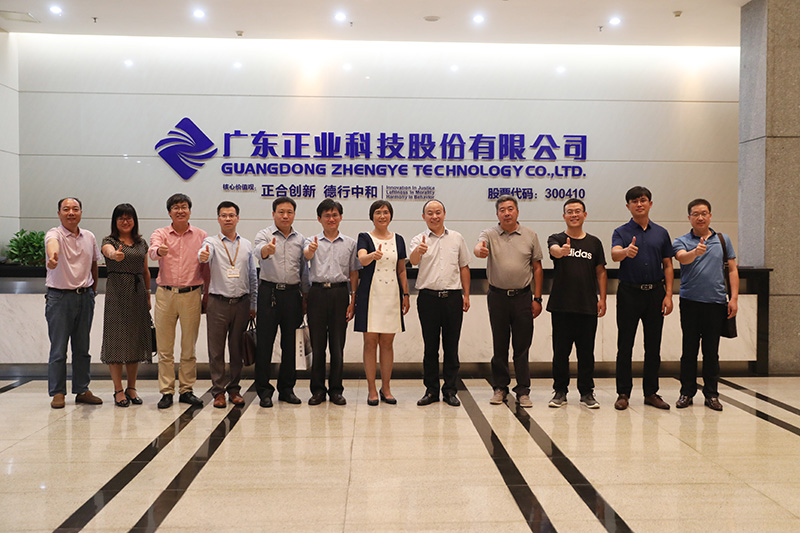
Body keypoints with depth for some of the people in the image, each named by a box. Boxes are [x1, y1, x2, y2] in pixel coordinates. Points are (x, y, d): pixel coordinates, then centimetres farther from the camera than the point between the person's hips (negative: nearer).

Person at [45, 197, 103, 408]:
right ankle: (57, 393, 10)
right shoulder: (55, 234, -8)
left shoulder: (89, 237, 8)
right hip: (59, 297, -4)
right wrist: (52, 256, -56)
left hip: (85, 296, 5)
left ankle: (82, 390, 20)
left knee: (82, 348, 10)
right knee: (58, 349, 0)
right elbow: (52, 244, -33)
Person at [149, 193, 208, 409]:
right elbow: (153, 251, -19)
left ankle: (186, 390, 16)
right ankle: (166, 392, 12)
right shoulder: (160, 234, 4)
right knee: (164, 348, 4)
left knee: (189, 347, 6)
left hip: (191, 295, 0)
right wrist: (159, 250, -43)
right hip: (165, 294, 0)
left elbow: (206, 268, 8)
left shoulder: (201, 236, 6)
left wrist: (207, 295, 4)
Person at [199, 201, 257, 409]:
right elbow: (204, 254, -22)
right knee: (216, 349, 1)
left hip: (241, 303, 2)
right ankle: (219, 390, 11)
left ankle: (234, 388, 19)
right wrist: (202, 256, -47)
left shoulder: (246, 245, 10)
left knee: (237, 349, 8)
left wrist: (253, 305, 10)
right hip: (218, 303, -2)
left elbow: (253, 276, 13)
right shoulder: (211, 242, 2)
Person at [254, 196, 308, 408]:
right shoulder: (265, 235, 0)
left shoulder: (300, 239, 12)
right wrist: (267, 249, -46)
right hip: (269, 292, -3)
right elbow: (258, 252, -23)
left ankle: (286, 388, 18)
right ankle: (264, 391, 7)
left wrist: (306, 296, 13)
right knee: (265, 342, -1)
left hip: (292, 293, 3)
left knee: (290, 342, 8)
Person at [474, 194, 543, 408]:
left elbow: (537, 268, 7)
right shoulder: (490, 234, 3)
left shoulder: (530, 235, 5)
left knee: (522, 346, 2)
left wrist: (537, 298, 2)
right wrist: (480, 251, -45)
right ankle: (500, 388, 18)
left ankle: (523, 391, 9)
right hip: (497, 296, 0)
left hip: (522, 296, 0)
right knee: (499, 345, 7)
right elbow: (478, 248, -19)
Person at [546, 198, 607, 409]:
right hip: (561, 306, -1)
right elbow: (554, 250, -20)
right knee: (560, 351, 4)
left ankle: (587, 392, 16)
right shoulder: (556, 239, 4)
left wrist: (602, 299, 4)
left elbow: (601, 272, 12)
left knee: (586, 352, 5)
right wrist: (562, 251, -44)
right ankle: (560, 391, 16)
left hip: (588, 306, 2)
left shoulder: (594, 242, 11)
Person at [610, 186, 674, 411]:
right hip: (629, 293, -3)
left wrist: (668, 295, 0)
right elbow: (614, 254, -19)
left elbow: (667, 266, 10)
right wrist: (626, 251, -42)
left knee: (653, 346, 7)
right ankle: (623, 393, 9)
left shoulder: (661, 233, 10)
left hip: (655, 293, 3)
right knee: (625, 346, 1)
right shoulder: (621, 232, 1)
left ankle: (651, 392, 17)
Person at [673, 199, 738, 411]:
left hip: (716, 302, 1)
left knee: (711, 351, 7)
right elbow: (682, 258, -18)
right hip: (690, 302, -1)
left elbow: (732, 269, 10)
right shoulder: (681, 241, 4)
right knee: (689, 350, 4)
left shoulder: (723, 240, 10)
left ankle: (711, 394, 15)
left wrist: (734, 298, 1)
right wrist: (695, 252, -40)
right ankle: (687, 392, 13)